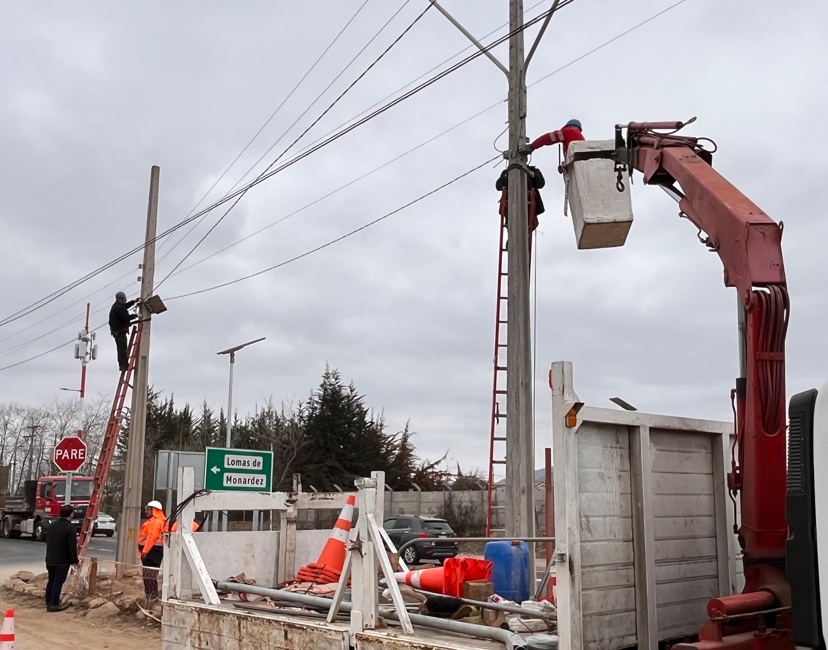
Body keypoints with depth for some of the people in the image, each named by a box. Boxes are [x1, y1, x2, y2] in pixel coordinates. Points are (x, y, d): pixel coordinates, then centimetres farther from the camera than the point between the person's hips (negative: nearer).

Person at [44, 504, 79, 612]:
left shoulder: (52, 526, 9)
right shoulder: (69, 528, -17)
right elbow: (72, 547, -17)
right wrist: (75, 560, -8)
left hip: (50, 559, 8)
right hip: (62, 561, -8)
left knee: (51, 581, 16)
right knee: (58, 582, -2)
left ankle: (48, 602, 21)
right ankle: (54, 604, 0)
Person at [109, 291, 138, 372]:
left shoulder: (118, 306, 13)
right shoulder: (118, 308, -19)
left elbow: (126, 306, 31)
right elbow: (126, 317, -23)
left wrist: (134, 301, 23)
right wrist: (136, 315, -14)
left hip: (117, 331, 11)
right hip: (119, 331, -11)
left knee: (121, 348, 14)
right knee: (123, 348, -11)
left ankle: (122, 365, 18)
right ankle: (124, 365, -12)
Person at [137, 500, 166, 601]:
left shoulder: (155, 522, -14)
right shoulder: (152, 521, 21)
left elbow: (151, 538, -23)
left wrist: (145, 551, -25)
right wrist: (144, 550, 20)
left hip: (153, 550, -11)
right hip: (151, 550, 11)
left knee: (149, 574, -12)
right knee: (148, 574, 14)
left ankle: (152, 594, -11)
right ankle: (149, 593, 18)